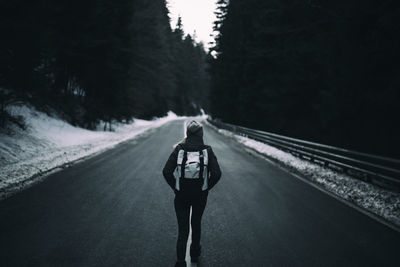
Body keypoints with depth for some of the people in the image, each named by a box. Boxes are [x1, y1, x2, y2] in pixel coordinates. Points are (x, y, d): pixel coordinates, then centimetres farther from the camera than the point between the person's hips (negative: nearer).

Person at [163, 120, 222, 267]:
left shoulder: (179, 149, -7)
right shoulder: (207, 150, -7)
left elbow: (166, 171, -12)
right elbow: (216, 173, -13)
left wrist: (175, 187, 0)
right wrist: (207, 188, 1)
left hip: (181, 196, -1)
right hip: (200, 196, 1)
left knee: (182, 229, 7)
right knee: (196, 223, 24)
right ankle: (195, 253, 38)